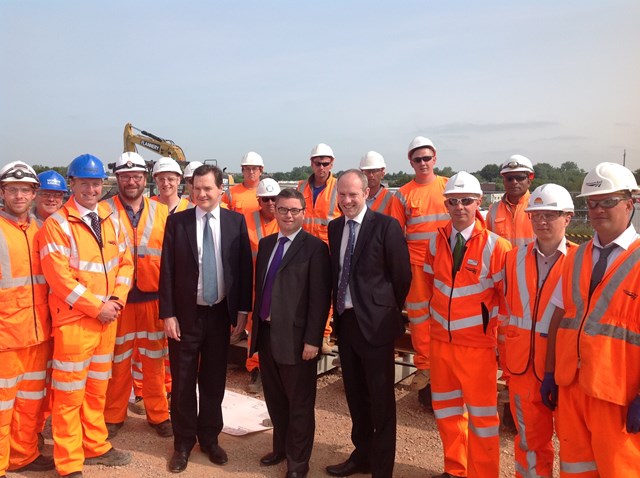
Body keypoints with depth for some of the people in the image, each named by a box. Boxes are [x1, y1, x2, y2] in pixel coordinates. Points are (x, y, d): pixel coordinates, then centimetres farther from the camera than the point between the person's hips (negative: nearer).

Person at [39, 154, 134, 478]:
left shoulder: (111, 221, 9)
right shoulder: (56, 224, -10)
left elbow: (124, 263, 10)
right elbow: (59, 277, -16)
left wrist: (116, 300, -5)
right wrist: (96, 307, -16)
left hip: (107, 319, 6)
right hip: (73, 321, -5)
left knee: (97, 389, 18)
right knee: (69, 394, 4)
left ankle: (96, 447, 34)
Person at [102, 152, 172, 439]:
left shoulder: (161, 212, 5)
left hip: (153, 296, 2)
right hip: (118, 297, -1)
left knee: (154, 359, 10)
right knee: (118, 360, 9)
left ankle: (158, 414, 25)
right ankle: (114, 416, 27)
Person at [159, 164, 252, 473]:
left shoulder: (236, 221, -1)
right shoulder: (176, 221, -3)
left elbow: (245, 266, 1)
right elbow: (167, 270, -4)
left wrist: (243, 308, -1)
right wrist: (167, 313, -7)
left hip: (221, 313, 1)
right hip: (186, 314, -1)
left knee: (214, 380, 14)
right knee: (183, 382, 10)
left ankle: (209, 438, 33)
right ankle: (183, 443, 29)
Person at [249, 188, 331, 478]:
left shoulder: (314, 247, -10)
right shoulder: (266, 244, 11)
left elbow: (320, 298, -14)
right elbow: (260, 288, 14)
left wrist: (312, 340, -16)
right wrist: (256, 327, 11)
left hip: (295, 338, -6)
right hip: (265, 333, 6)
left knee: (299, 403, 9)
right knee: (274, 399, 21)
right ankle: (281, 448, 41)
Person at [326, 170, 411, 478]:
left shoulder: (386, 226, -11)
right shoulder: (334, 227, 8)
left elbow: (402, 274, -8)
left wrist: (389, 311, 1)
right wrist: (337, 310, 8)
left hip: (375, 322, -6)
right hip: (345, 320, 7)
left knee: (381, 399, 6)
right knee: (355, 394, 19)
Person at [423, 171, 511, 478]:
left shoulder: (494, 245, -11)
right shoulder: (436, 241, 2)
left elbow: (507, 294, -5)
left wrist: (501, 334, -5)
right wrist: (434, 313, 11)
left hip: (477, 342, -4)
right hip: (440, 339, 5)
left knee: (482, 413, 7)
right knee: (446, 409, 17)